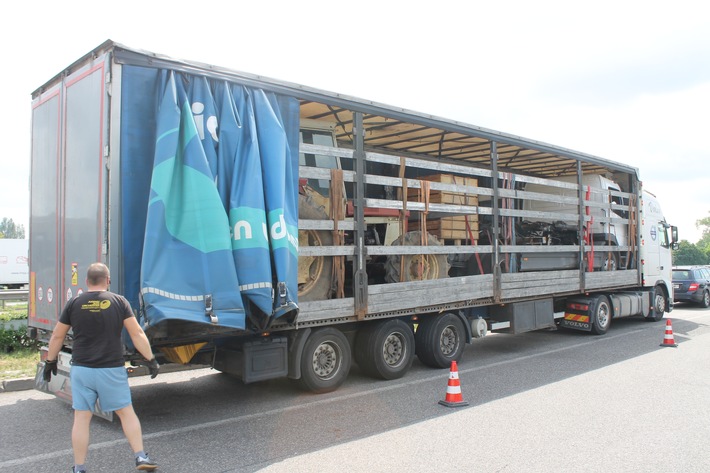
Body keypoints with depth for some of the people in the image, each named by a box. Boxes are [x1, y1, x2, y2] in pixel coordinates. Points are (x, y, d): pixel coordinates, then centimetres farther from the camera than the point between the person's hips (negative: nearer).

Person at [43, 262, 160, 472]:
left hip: (81, 370, 1)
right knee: (126, 413, 11)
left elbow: (57, 336, 7)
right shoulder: (119, 301, -4)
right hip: (111, 370, -1)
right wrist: (151, 360, -2)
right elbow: (137, 334, -8)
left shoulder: (74, 303, 1)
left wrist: (50, 361, 21)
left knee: (81, 418, 9)